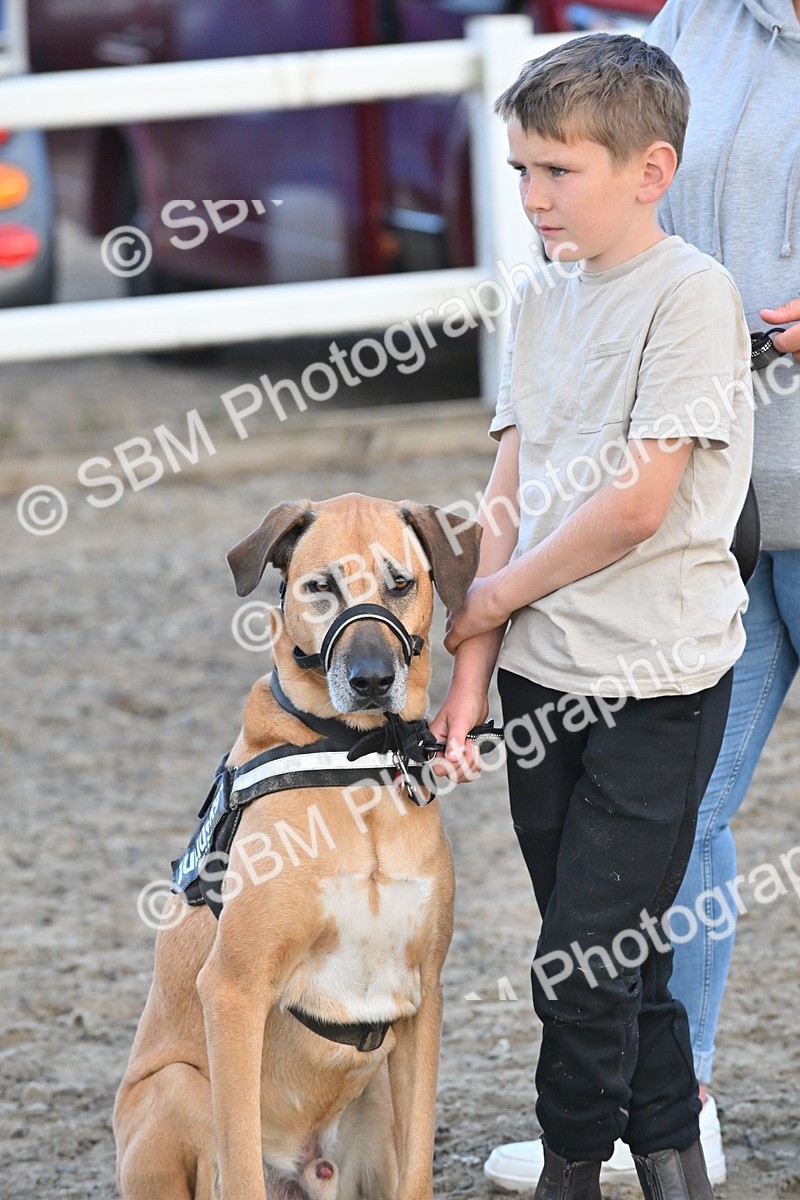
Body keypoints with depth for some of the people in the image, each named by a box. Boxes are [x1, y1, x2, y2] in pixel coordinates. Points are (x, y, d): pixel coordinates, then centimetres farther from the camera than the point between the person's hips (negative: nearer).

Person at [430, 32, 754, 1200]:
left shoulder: (689, 293, -12)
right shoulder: (543, 304, 11)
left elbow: (639, 503, -18)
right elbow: (509, 495, 9)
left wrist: (493, 597, -7)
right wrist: (470, 665, 1)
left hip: (653, 678, -7)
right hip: (544, 674, 7)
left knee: (584, 959, -5)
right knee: (613, 951, 12)